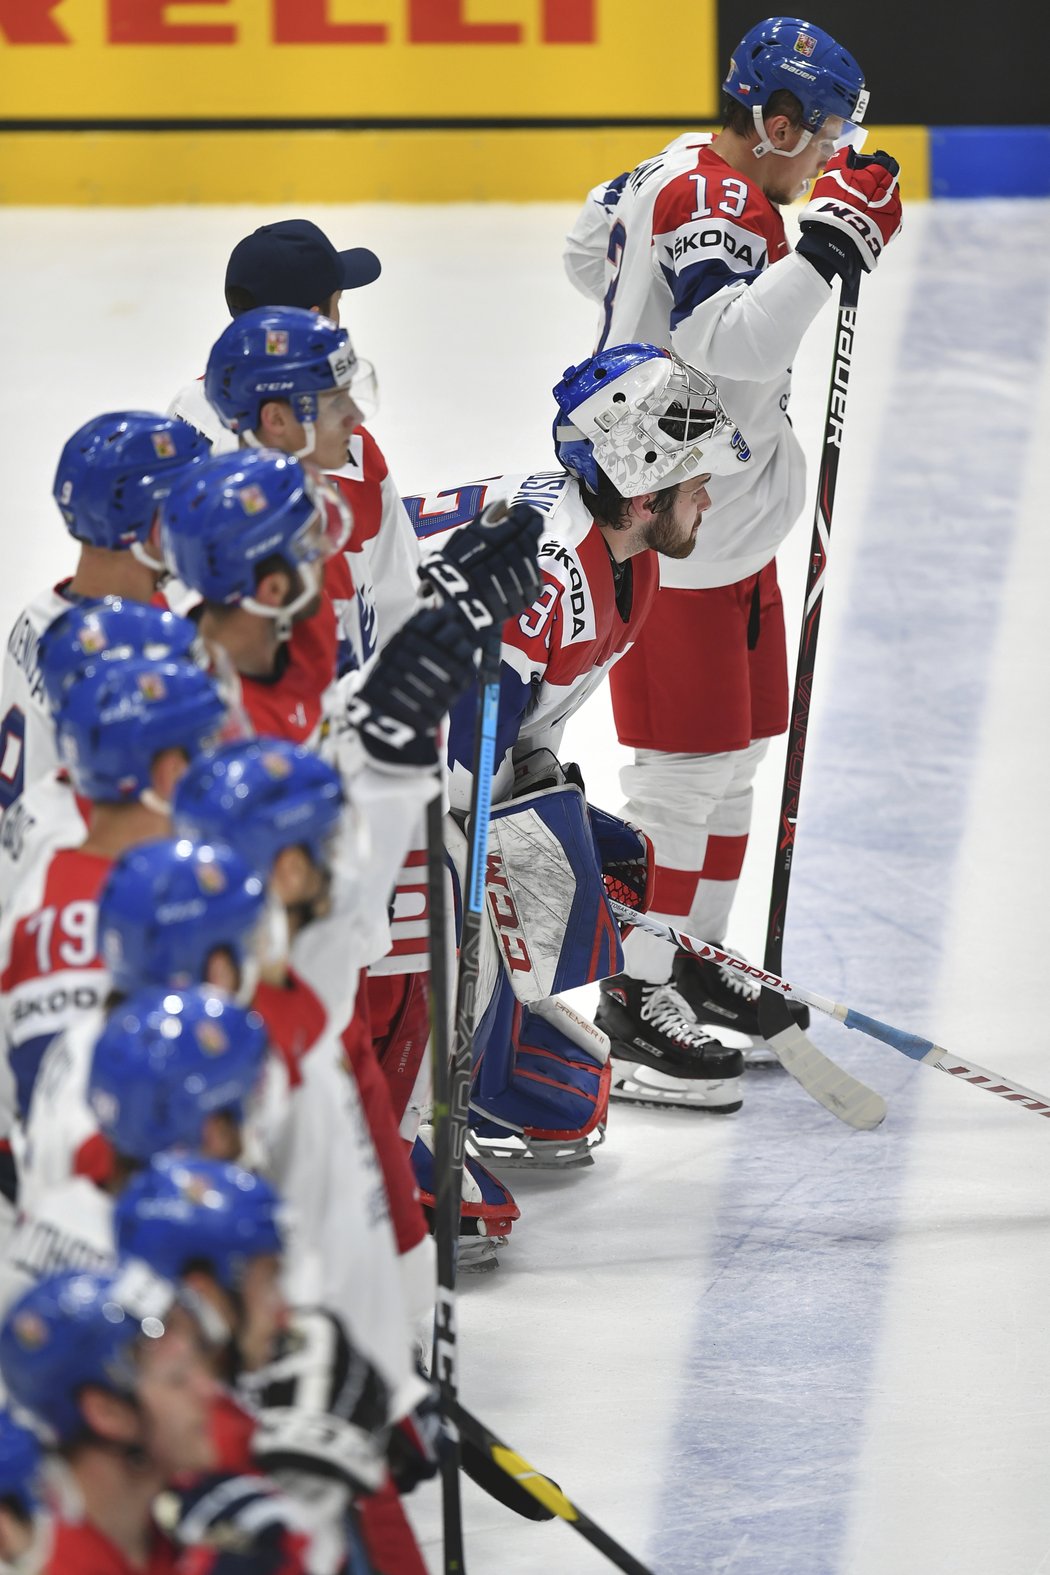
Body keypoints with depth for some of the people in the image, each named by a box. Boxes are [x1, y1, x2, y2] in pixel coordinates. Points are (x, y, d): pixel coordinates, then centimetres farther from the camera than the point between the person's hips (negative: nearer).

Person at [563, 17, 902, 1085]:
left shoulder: (688, 175, 8)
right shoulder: (713, 205, -23)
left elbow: (589, 249, 25)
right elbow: (732, 340, -38)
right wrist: (827, 245, -36)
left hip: (727, 521, 11)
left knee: (736, 746, 18)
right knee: (686, 763, -5)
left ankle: (694, 959, 28)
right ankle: (636, 993, 2)